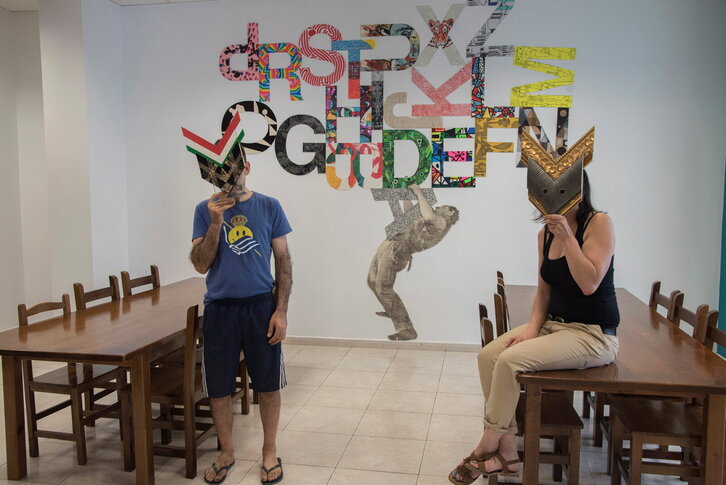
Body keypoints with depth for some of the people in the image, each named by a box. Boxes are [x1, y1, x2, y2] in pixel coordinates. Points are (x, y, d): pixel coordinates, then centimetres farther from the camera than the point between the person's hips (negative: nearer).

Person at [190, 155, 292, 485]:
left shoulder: (268, 207, -1)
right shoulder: (206, 210, 1)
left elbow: (283, 261, 1)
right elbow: (200, 265, -4)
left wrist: (281, 311, -6)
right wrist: (216, 223, -16)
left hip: (261, 306, -1)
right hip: (219, 308, 1)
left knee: (268, 385, 9)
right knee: (218, 389, 10)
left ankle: (270, 452, 30)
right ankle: (227, 452, 33)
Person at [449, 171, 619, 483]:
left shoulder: (599, 223, -12)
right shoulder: (545, 234, 7)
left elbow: (589, 284, -22)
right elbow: (544, 290, 11)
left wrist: (567, 236, -24)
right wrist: (533, 327, -5)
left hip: (593, 334, -7)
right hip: (553, 324, 7)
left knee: (511, 359, -25)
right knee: (488, 356, -13)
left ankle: (487, 446, -4)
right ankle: (507, 453, -6)